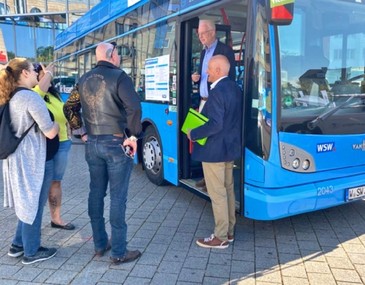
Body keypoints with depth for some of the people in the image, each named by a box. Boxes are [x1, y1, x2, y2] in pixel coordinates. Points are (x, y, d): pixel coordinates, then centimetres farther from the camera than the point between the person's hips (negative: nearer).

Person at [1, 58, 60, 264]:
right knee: (33, 205, 5)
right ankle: (31, 252, 20)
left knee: (27, 203, 22)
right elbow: (50, 132, -20)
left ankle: (18, 245, 33)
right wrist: (58, 123, -1)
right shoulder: (31, 97, -19)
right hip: (33, 160, -9)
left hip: (19, 158, 9)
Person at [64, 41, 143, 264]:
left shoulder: (84, 79, 11)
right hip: (116, 143, -6)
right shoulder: (119, 76, -10)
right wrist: (133, 136, -13)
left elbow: (69, 108, 18)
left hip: (92, 144, 7)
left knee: (96, 193, 14)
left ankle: (100, 244, 26)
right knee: (118, 197, 0)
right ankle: (119, 252, 8)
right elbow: (134, 107, -23)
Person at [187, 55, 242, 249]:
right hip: (230, 147, 10)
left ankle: (220, 237, 11)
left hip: (214, 151, -10)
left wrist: (193, 134, -15)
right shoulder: (235, 88, 9)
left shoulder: (217, 92, -21)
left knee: (217, 194, 0)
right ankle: (229, 231, 28)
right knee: (228, 190, 16)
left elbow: (215, 124, -27)